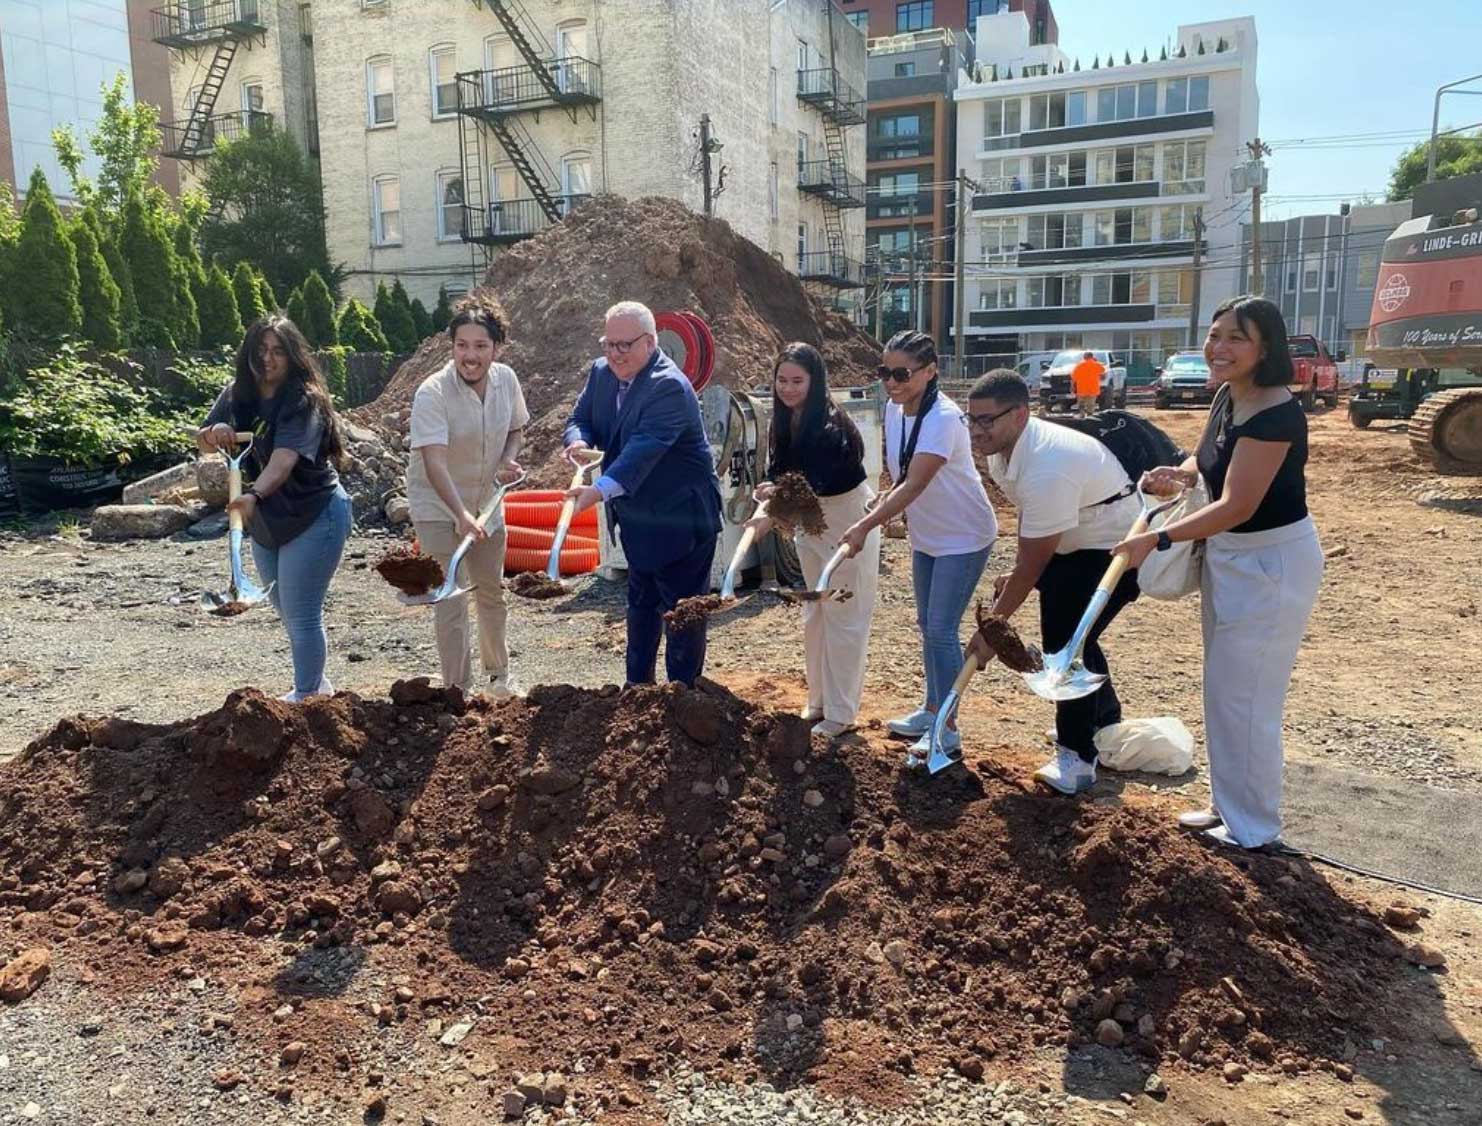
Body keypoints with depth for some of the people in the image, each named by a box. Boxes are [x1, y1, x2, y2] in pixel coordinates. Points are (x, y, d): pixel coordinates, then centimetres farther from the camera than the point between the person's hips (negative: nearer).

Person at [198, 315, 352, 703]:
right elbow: (203, 443, 1)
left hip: (313, 516, -8)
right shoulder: (236, 394, 2)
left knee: (301, 613, -6)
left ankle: (306, 695, 8)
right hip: (265, 521, 8)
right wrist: (215, 431, -22)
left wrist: (253, 495, -50)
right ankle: (317, 684, 38)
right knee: (287, 611, 20)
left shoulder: (303, 401, -20)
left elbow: (284, 459, -34)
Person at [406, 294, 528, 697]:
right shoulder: (433, 393, -25)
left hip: (486, 501, 6)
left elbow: (515, 429, 11)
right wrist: (461, 514, -47)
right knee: (451, 600, -9)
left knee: (491, 590, 20)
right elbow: (434, 462, -34)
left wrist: (509, 460, -11)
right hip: (438, 506, -6)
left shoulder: (506, 379, -8)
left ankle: (499, 673, 40)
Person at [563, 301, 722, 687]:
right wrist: (579, 441, -20)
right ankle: (638, 685, 35)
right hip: (638, 517, 9)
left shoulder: (670, 387, -24)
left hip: (681, 517, -9)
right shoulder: (601, 372, 2)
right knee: (641, 604, 20)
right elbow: (580, 419, 6)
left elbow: (644, 448, -35)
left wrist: (601, 490, -47)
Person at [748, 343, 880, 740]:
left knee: (843, 618, -1)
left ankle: (840, 714, 8)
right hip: (810, 520, 8)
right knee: (814, 615, 14)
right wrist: (770, 488, -23)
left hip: (848, 521, -8)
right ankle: (818, 702, 27)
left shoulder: (829, 427, -27)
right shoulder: (784, 421, -3)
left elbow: (813, 483, -38)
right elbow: (778, 468, 0)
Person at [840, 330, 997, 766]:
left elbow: (914, 485, -35)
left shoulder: (943, 418, -27)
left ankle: (946, 730, 5)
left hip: (964, 536, -8)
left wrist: (865, 525, -41)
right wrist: (883, 511, -7)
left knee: (941, 630, -8)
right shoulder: (894, 410, -3)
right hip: (926, 534, 8)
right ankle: (931, 711, 33)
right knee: (927, 625, 17)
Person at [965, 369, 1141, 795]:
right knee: (1065, 631, 21)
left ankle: (1077, 757, -4)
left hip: (1118, 549, -10)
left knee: (1067, 638, -18)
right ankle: (1105, 721, 46)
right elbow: (1029, 520, 13)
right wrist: (1015, 576, 7)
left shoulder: (1047, 469, -37)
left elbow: (1032, 565, -30)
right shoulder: (1002, 448, -6)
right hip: (1075, 544, 10)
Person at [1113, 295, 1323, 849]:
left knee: (1242, 695, -1)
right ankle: (1229, 805, 34)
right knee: (1224, 689, 18)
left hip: (1272, 563, -10)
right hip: (1229, 555, 10)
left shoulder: (1274, 414, -26)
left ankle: (1253, 828, 15)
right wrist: (1179, 474, -3)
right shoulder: (1227, 397, 2)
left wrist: (1157, 539, -28)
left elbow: (1236, 506, -29)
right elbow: (1208, 457, 18)